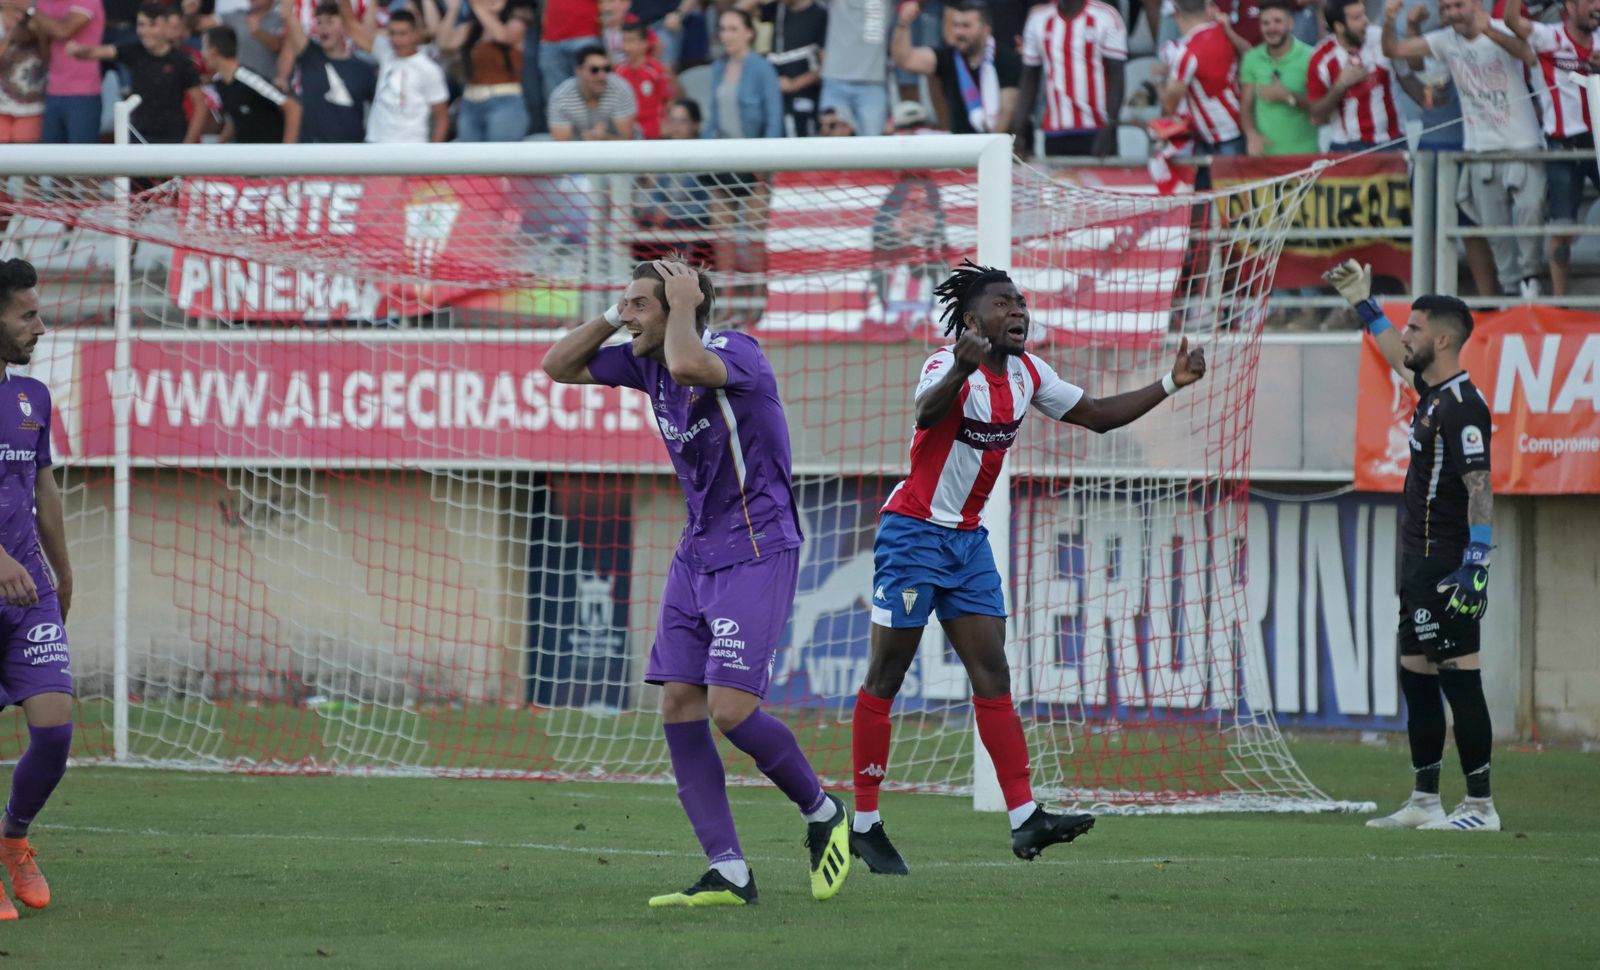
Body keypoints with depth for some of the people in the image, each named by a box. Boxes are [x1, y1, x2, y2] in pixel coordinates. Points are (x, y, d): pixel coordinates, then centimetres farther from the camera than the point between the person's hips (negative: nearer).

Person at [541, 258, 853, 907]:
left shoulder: (737, 352, -17)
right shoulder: (648, 363, 6)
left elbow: (687, 366, -40)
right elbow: (559, 367, 13)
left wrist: (684, 305, -22)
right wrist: (612, 316, 1)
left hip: (756, 554, -9)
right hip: (697, 555, 9)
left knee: (730, 708, -16)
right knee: (678, 706, -2)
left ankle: (824, 815, 9)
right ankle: (728, 873, -1)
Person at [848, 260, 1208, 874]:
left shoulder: (1025, 373, 6)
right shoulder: (948, 365, -18)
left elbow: (1096, 416, 17)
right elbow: (928, 413, -41)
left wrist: (1169, 385, 7)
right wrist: (959, 371, -62)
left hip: (968, 540, 8)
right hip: (914, 532, -8)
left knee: (992, 673, 0)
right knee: (886, 679, -2)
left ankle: (1025, 819, -5)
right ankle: (864, 823, 5)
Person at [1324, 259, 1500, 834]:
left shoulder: (1463, 406, -16)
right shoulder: (1432, 393, 13)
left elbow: (1480, 487, -22)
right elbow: (1398, 358, 36)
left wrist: (1475, 563, -28)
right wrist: (1364, 305, 40)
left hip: (1447, 565, -10)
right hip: (1420, 564, 10)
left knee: (1458, 678, -10)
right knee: (1416, 675, 12)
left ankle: (1481, 806, -10)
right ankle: (1425, 803, 17)